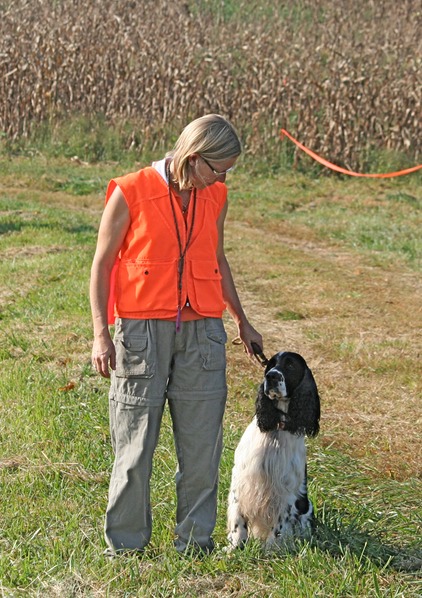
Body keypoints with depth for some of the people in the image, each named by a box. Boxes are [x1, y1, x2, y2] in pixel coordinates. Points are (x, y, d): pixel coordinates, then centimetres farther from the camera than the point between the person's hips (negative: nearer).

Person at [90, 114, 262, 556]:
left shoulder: (214, 197, 9)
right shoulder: (131, 193, -6)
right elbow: (102, 263, -2)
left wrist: (241, 321, 27)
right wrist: (101, 333, -9)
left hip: (201, 332, 4)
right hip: (142, 329, -4)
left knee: (202, 440, 4)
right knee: (134, 439, 1)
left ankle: (195, 537, 16)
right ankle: (125, 542, 13)